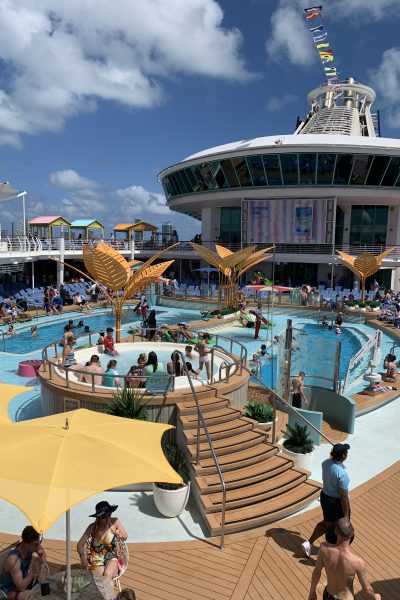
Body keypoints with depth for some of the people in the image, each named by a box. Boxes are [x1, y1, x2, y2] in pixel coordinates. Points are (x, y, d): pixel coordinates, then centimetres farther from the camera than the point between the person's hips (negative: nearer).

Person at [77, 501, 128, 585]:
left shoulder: (115, 522, -9)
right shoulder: (92, 527, -11)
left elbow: (125, 537, 3)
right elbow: (80, 545, -6)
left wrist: (120, 535, -21)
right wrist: (83, 558, -24)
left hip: (111, 558, 1)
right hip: (96, 560, 0)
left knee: (107, 575, -31)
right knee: (106, 579, -29)